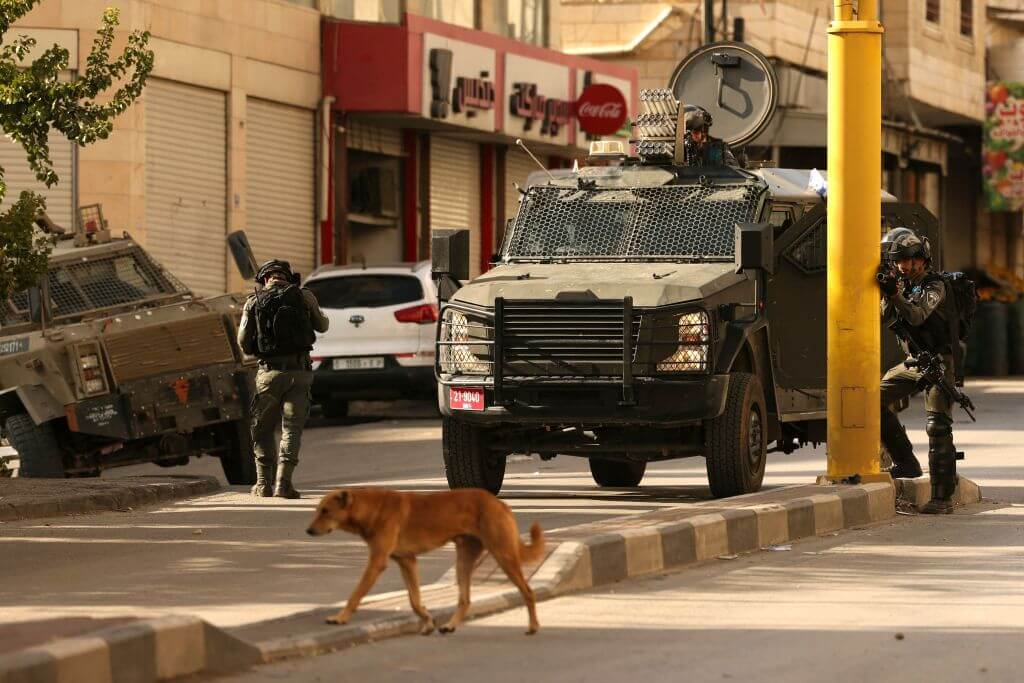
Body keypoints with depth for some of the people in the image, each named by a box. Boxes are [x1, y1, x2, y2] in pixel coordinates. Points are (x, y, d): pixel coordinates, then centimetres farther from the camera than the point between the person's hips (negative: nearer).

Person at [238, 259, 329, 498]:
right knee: (292, 428, 2)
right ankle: (283, 482, -11)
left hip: (269, 371, 0)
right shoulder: (303, 295, 4)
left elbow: (243, 341, 2)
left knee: (263, 429, 14)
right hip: (300, 371, 0)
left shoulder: (253, 303, 3)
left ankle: (264, 483, 11)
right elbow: (322, 326, 18)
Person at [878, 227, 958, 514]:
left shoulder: (934, 286, -13)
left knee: (937, 426, -13)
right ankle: (906, 463, 8)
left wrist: (895, 294, -42)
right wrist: (885, 295, -19)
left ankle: (943, 498, -15)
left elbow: (917, 316, -28)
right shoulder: (901, 284, 8)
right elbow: (884, 318, -1)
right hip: (914, 362, 8)